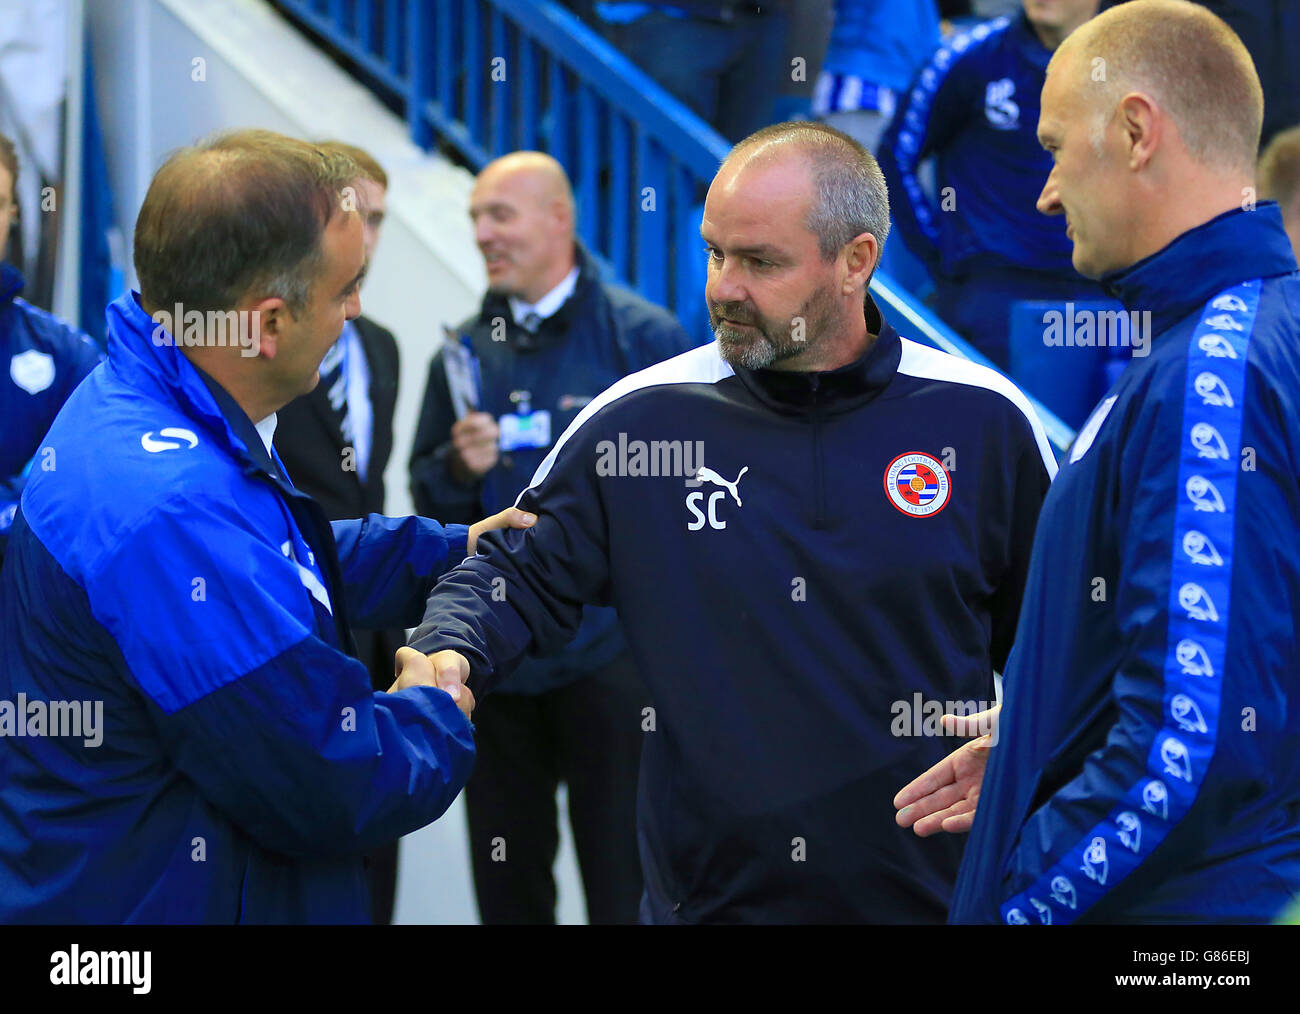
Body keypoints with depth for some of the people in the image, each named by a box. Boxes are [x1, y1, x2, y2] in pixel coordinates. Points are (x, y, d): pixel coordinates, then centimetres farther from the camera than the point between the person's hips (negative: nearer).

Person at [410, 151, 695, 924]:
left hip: (608, 650, -4)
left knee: (623, 877, 0)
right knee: (508, 884, 12)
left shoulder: (642, 336, -3)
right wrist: (460, 469, -8)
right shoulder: (466, 352, 9)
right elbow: (427, 495, 13)